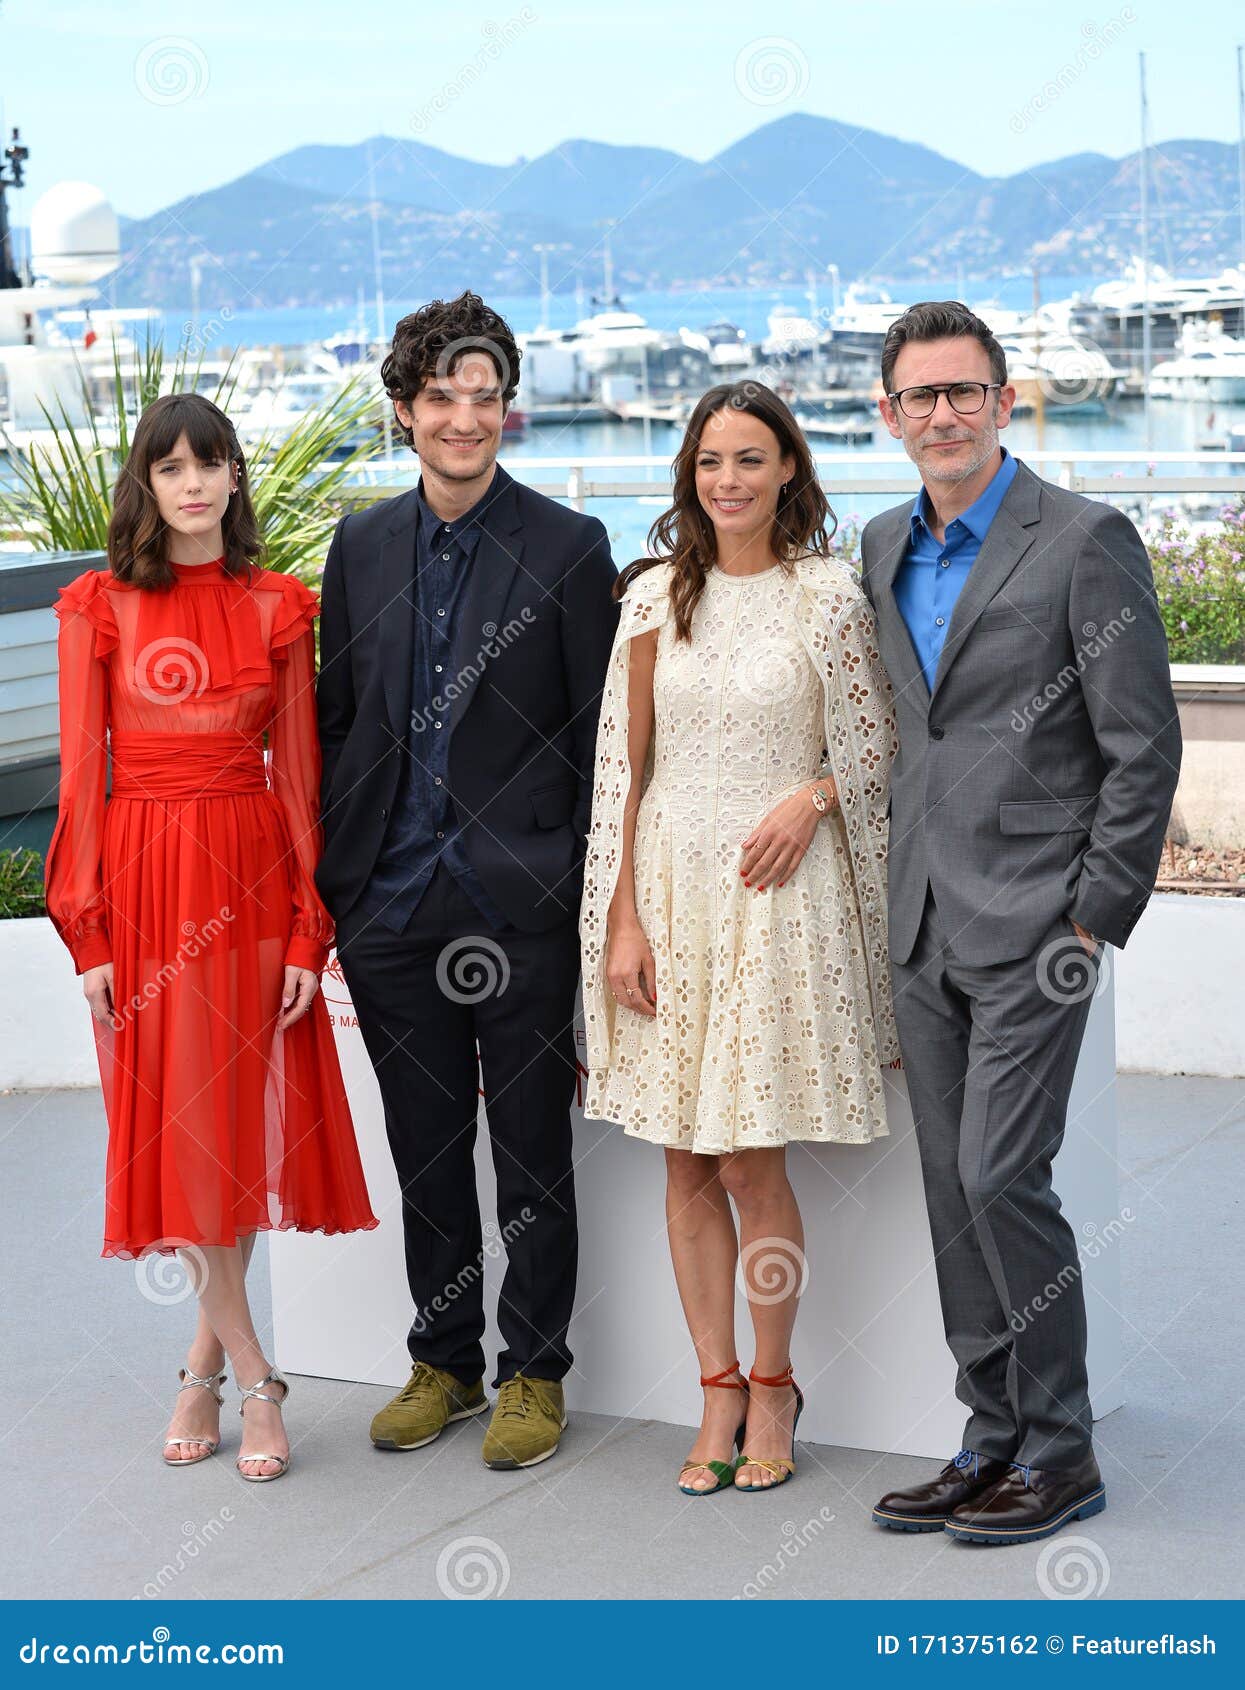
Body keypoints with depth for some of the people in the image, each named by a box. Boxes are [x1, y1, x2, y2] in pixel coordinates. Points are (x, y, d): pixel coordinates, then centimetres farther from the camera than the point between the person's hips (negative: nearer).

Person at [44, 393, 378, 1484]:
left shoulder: (278, 608, 5)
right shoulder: (98, 607, 2)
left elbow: (298, 771, 4)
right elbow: (82, 777, 0)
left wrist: (309, 929, -2)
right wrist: (90, 932, -7)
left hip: (252, 876, 1)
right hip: (144, 879, -1)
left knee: (242, 1116, 3)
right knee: (173, 1122, 0)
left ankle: (206, 1365, 18)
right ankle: (254, 1380, 10)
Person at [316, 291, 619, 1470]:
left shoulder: (569, 549, -4)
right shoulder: (361, 546, 8)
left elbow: (598, 735, -3)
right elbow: (338, 720, 12)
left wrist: (589, 898, -7)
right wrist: (327, 884, 7)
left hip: (518, 898, -4)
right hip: (391, 901, 4)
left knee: (531, 1150, 6)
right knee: (423, 1150, 13)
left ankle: (533, 1373, 19)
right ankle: (443, 1361, 27)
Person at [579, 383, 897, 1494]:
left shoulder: (829, 595, -1)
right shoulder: (654, 595, 6)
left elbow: (877, 748, 6)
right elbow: (624, 767, 5)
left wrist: (812, 797, -15)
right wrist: (622, 919, -1)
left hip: (778, 891, -3)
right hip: (669, 882, 3)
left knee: (751, 1162, -3)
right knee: (686, 1163, 5)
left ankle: (773, 1389, 16)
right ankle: (720, 1393, 16)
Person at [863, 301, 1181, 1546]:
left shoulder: (1085, 541, -8)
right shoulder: (885, 547, 12)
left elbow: (1143, 749, -9)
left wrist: (1098, 920, -11)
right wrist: (900, 874, 14)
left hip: (1033, 919, -7)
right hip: (924, 927, 7)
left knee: (1001, 1177, -10)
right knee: (953, 1187, 9)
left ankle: (1061, 1452, 4)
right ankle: (994, 1441, 18)